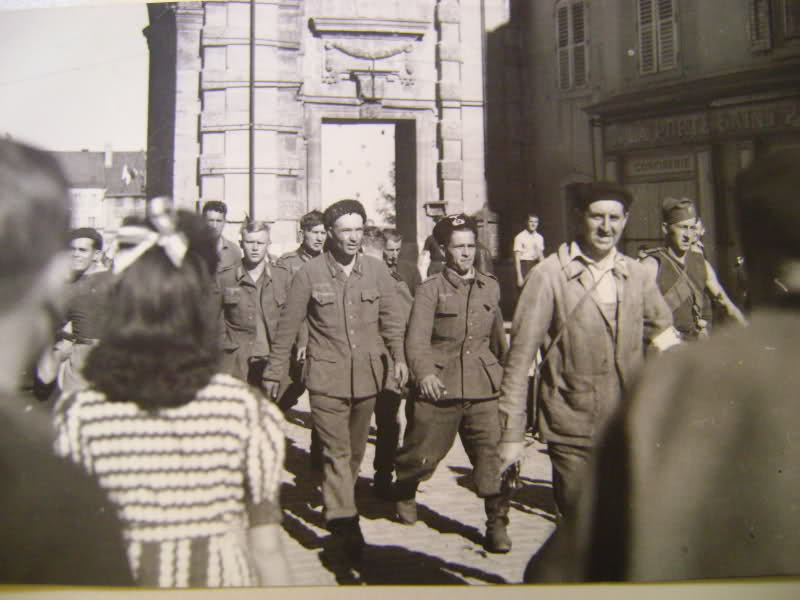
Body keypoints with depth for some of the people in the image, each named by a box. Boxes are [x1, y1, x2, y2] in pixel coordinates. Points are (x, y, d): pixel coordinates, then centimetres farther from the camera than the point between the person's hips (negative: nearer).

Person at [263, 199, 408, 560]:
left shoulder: (377, 270, 1)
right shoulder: (309, 273, -6)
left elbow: (391, 319, 5)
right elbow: (288, 327, 0)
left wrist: (399, 357, -8)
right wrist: (275, 372, 2)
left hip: (367, 376, 4)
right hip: (326, 377, -3)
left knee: (355, 450, 17)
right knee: (336, 451, -8)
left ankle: (336, 503, 38)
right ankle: (344, 524, -2)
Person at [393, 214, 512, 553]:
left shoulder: (491, 287, 8)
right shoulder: (431, 289, -5)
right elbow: (416, 339, -16)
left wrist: (505, 370, 27)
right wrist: (424, 373, -33)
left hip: (484, 387, 3)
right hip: (439, 386, -2)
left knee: (491, 454, -5)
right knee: (424, 452, 11)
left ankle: (497, 524, 10)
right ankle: (405, 494, 42)